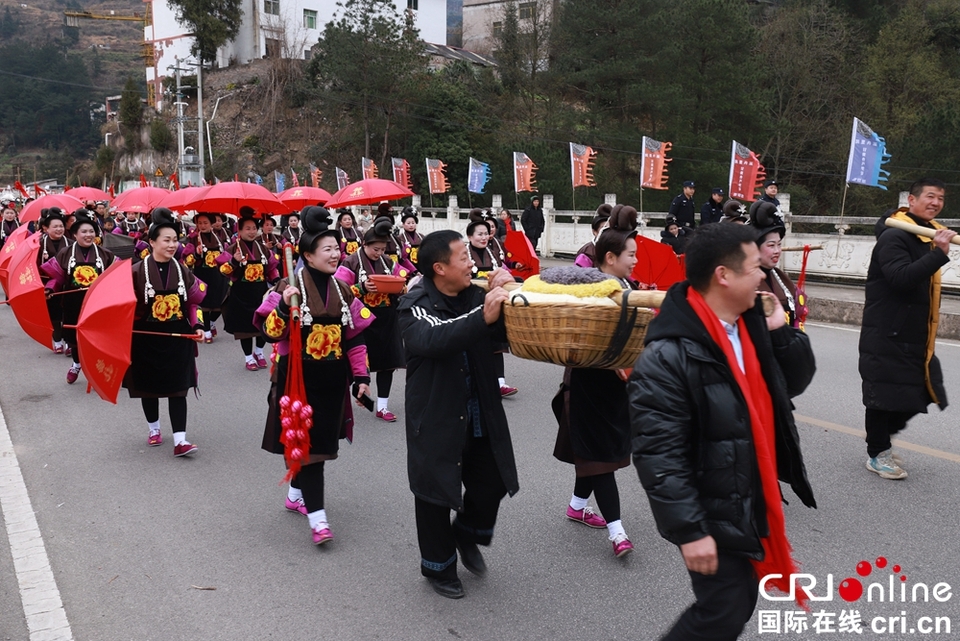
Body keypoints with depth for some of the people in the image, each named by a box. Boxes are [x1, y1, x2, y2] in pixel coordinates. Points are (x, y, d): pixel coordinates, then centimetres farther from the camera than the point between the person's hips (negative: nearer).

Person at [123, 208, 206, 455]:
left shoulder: (182, 270, 3)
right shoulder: (138, 271, -8)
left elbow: (193, 302, 9)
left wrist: (197, 326, -1)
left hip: (177, 339, 2)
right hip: (147, 339, -1)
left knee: (178, 388, -3)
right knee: (149, 386, 13)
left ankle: (180, 440, -4)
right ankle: (153, 429, 34)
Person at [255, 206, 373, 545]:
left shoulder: (342, 290, 6)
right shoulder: (290, 287, -9)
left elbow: (355, 336, 9)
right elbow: (270, 331, -13)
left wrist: (361, 374, 6)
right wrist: (284, 306, -30)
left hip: (332, 378, 6)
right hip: (299, 377, -6)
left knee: (322, 438, 15)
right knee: (308, 442, -6)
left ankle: (296, 495, 37)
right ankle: (317, 517, -1)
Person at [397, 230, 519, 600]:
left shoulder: (477, 296, 1)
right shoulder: (415, 306, -14)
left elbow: (507, 334, -4)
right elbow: (429, 341, -35)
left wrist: (504, 297, -20)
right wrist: (482, 319, -44)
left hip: (481, 416, 5)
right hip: (436, 420, -4)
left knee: (492, 483, 10)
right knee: (435, 493, 9)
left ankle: (467, 535, 42)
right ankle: (439, 567, 32)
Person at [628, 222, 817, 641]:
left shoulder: (751, 326, 0)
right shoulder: (667, 356, -25)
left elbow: (794, 384, 11)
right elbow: (658, 455, -25)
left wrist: (781, 331, -4)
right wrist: (689, 531, -24)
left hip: (752, 504, 8)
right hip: (709, 515, -8)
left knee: (740, 603, 22)